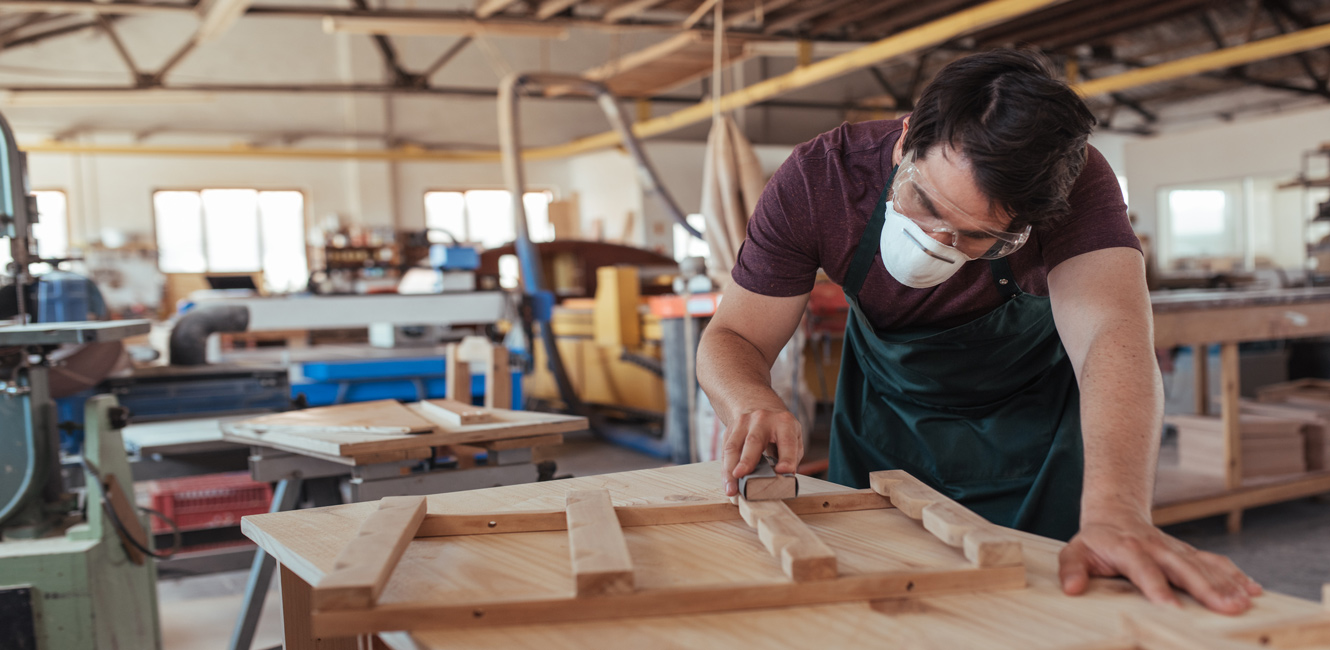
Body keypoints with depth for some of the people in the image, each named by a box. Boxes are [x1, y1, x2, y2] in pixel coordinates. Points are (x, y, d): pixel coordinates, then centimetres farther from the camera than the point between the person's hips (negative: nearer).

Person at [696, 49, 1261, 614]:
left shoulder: (1076, 185, -33)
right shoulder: (817, 176, -28)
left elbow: (1113, 335, -49)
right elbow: (732, 338, -21)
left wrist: (1114, 511, -66)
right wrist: (751, 402, -45)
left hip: (1030, 427, -1)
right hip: (883, 424, 2)